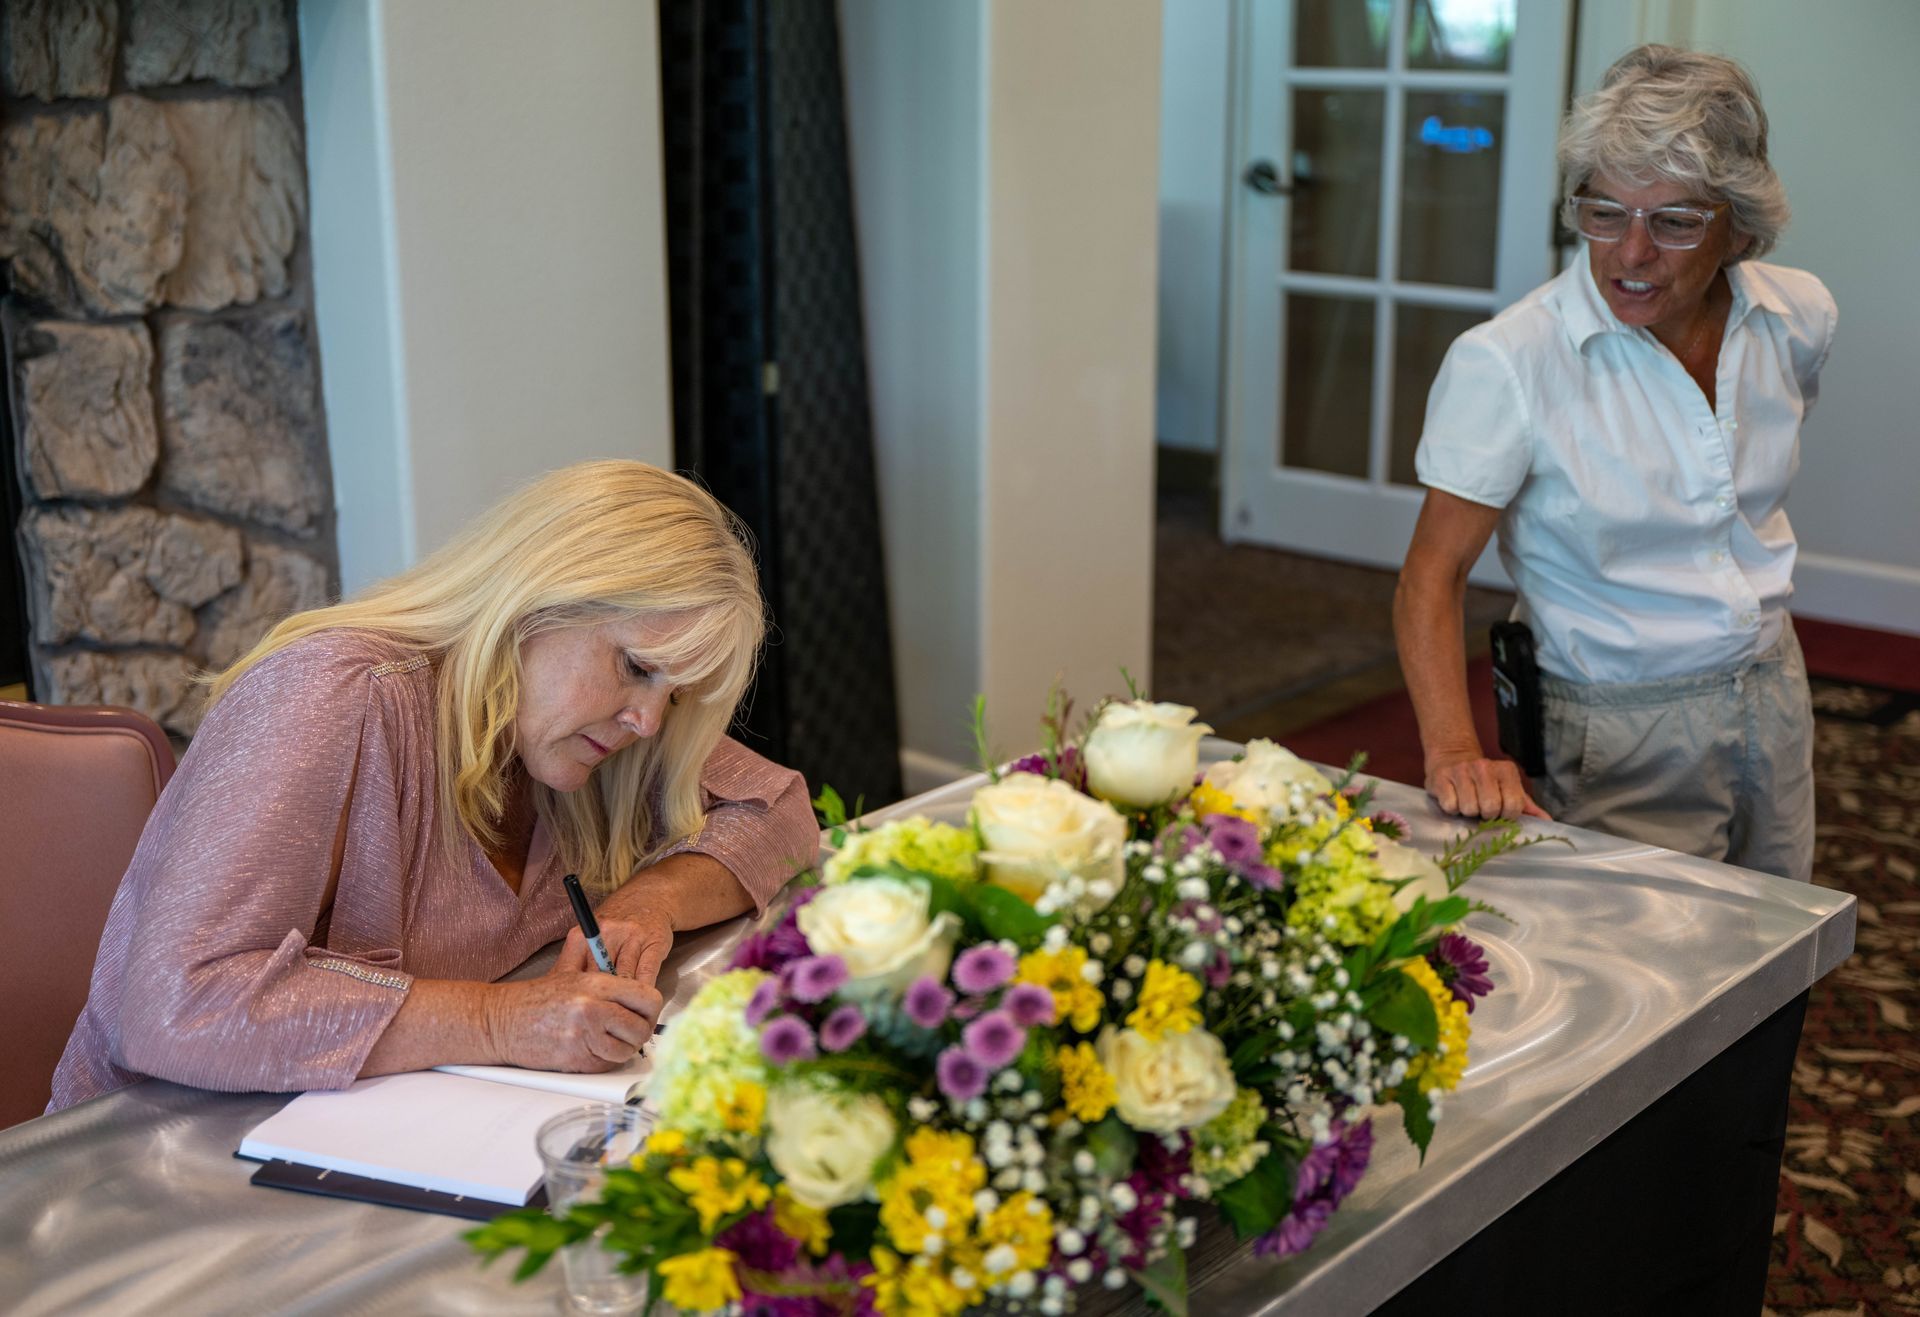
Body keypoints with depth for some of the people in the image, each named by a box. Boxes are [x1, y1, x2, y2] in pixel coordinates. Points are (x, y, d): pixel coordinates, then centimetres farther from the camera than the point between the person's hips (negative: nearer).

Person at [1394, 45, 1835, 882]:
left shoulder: (1799, 319, -6)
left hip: (1772, 695, 6)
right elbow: (1431, 574, -22)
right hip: (1616, 736, -5)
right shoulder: (1504, 363, -23)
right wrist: (1454, 750, -36)